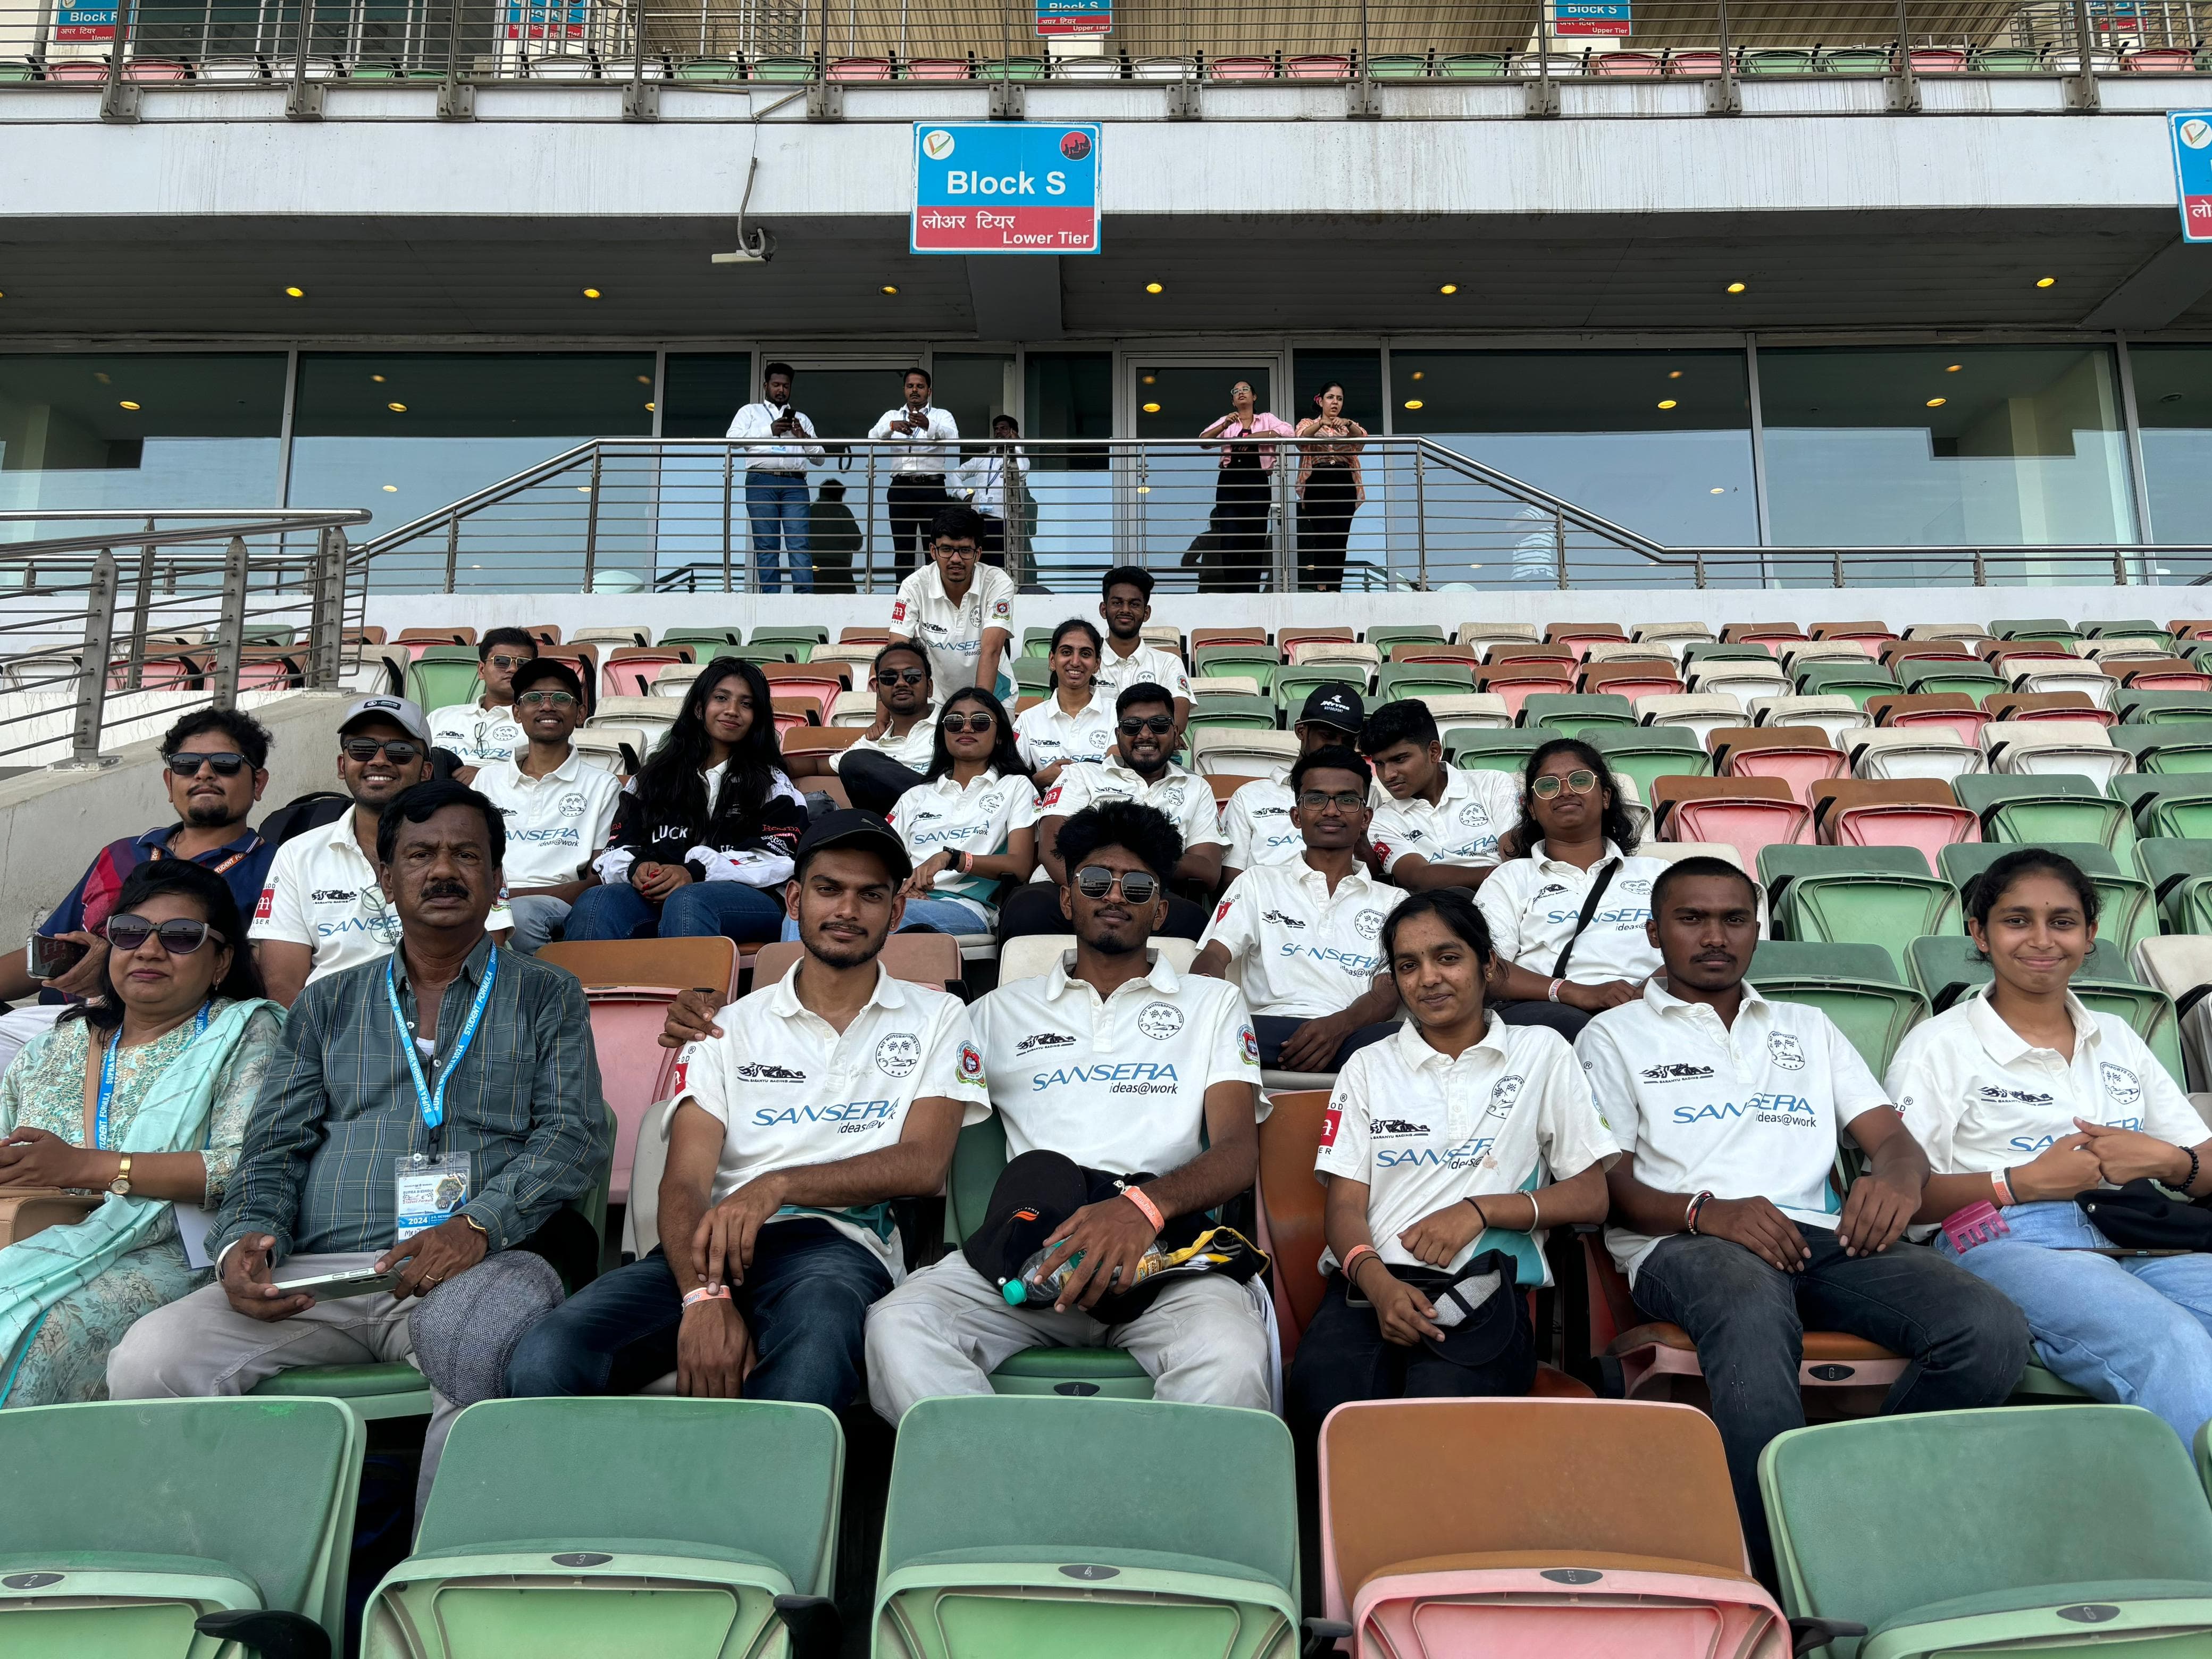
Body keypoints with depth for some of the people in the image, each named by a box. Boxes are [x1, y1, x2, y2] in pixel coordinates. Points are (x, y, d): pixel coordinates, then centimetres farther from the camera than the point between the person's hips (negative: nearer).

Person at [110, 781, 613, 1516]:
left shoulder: (547, 996, 15)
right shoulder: (328, 1005, 24)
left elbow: (578, 1134, 2)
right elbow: (274, 1148, 17)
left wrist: (479, 1225, -16)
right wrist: (243, 1240, -6)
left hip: (475, 1265, -3)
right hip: (318, 1273, 3)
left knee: (486, 1346, -38)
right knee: (146, 1360, -22)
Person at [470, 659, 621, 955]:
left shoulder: (603, 785, 14)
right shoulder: (488, 777, 24)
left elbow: (600, 881, 5)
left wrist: (517, 895, -12)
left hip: (558, 904, -2)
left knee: (522, 912, -38)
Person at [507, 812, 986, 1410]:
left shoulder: (936, 1018, 16)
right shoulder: (731, 1028, 18)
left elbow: (923, 1163, 1)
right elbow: (684, 1182, 5)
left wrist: (776, 1186, -14)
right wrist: (703, 1295, -17)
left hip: (836, 1245, -2)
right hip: (716, 1247, 2)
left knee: (817, 1348, -41)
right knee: (544, 1358, -27)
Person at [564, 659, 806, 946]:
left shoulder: (772, 783, 19)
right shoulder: (653, 777, 27)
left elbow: (778, 860, 2)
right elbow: (616, 852, 17)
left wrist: (696, 873, -14)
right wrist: (636, 867, -10)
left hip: (751, 901, -2)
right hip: (657, 898, 3)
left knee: (686, 902, -39)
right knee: (595, 902, -31)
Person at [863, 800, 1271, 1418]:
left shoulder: (1213, 1003, 20)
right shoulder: (1001, 1011, 25)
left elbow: (1239, 1149, 4)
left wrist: (1146, 1204, -16)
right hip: (1027, 1246, 2)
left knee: (1230, 1356, -36)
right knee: (899, 1326, -30)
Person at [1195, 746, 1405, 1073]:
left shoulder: (1392, 901, 24)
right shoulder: (1258, 883, 24)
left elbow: (1388, 993, 9)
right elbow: (1213, 956, 10)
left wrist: (1339, 1024, -17)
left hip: (1354, 1033, 0)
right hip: (1270, 1028, 0)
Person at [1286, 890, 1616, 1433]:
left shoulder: (1541, 1053, 18)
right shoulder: (1368, 1067, 21)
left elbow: (1590, 1199, 12)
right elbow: (1345, 1206, 10)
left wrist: (1479, 1210, -4)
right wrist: (1379, 1283, -13)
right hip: (1373, 1282, 2)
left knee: (1444, 1400, -38)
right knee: (1322, 1395, -34)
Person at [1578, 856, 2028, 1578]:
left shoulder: (1808, 1027, 31)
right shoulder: (1616, 1035, 17)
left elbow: (1893, 1137, 19)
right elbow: (1609, 1184, 4)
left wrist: (1898, 1174, -7)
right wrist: (1706, 1210, -16)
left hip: (1818, 1236, 5)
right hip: (1683, 1242, -4)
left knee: (1993, 1330, -25)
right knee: (1753, 1317, -42)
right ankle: (1788, 1582, -34)